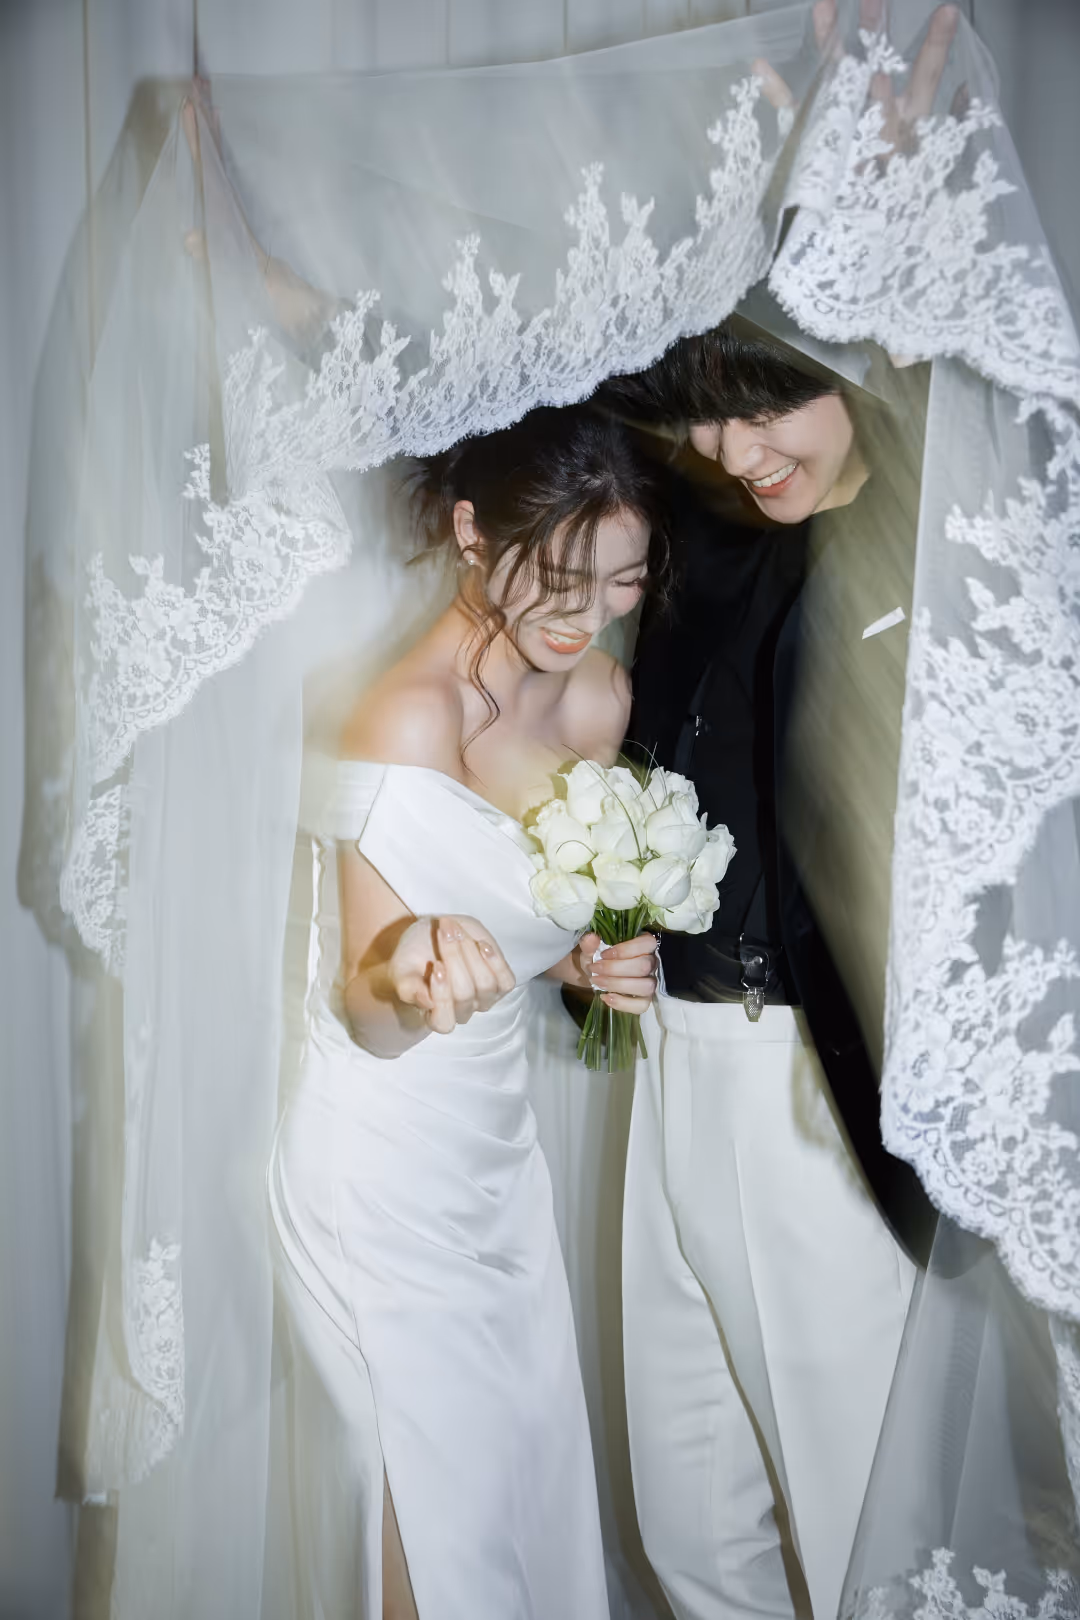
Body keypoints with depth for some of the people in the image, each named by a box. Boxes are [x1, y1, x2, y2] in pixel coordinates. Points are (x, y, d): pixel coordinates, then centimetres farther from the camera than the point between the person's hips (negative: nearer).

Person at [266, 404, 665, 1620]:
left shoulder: (598, 699, -3)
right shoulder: (411, 721, -26)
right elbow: (367, 1020, -21)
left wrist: (587, 962, -9)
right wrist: (410, 979, -43)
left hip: (495, 1135, 7)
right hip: (386, 1164, -6)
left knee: (534, 1459, 22)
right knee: (441, 1498, 12)